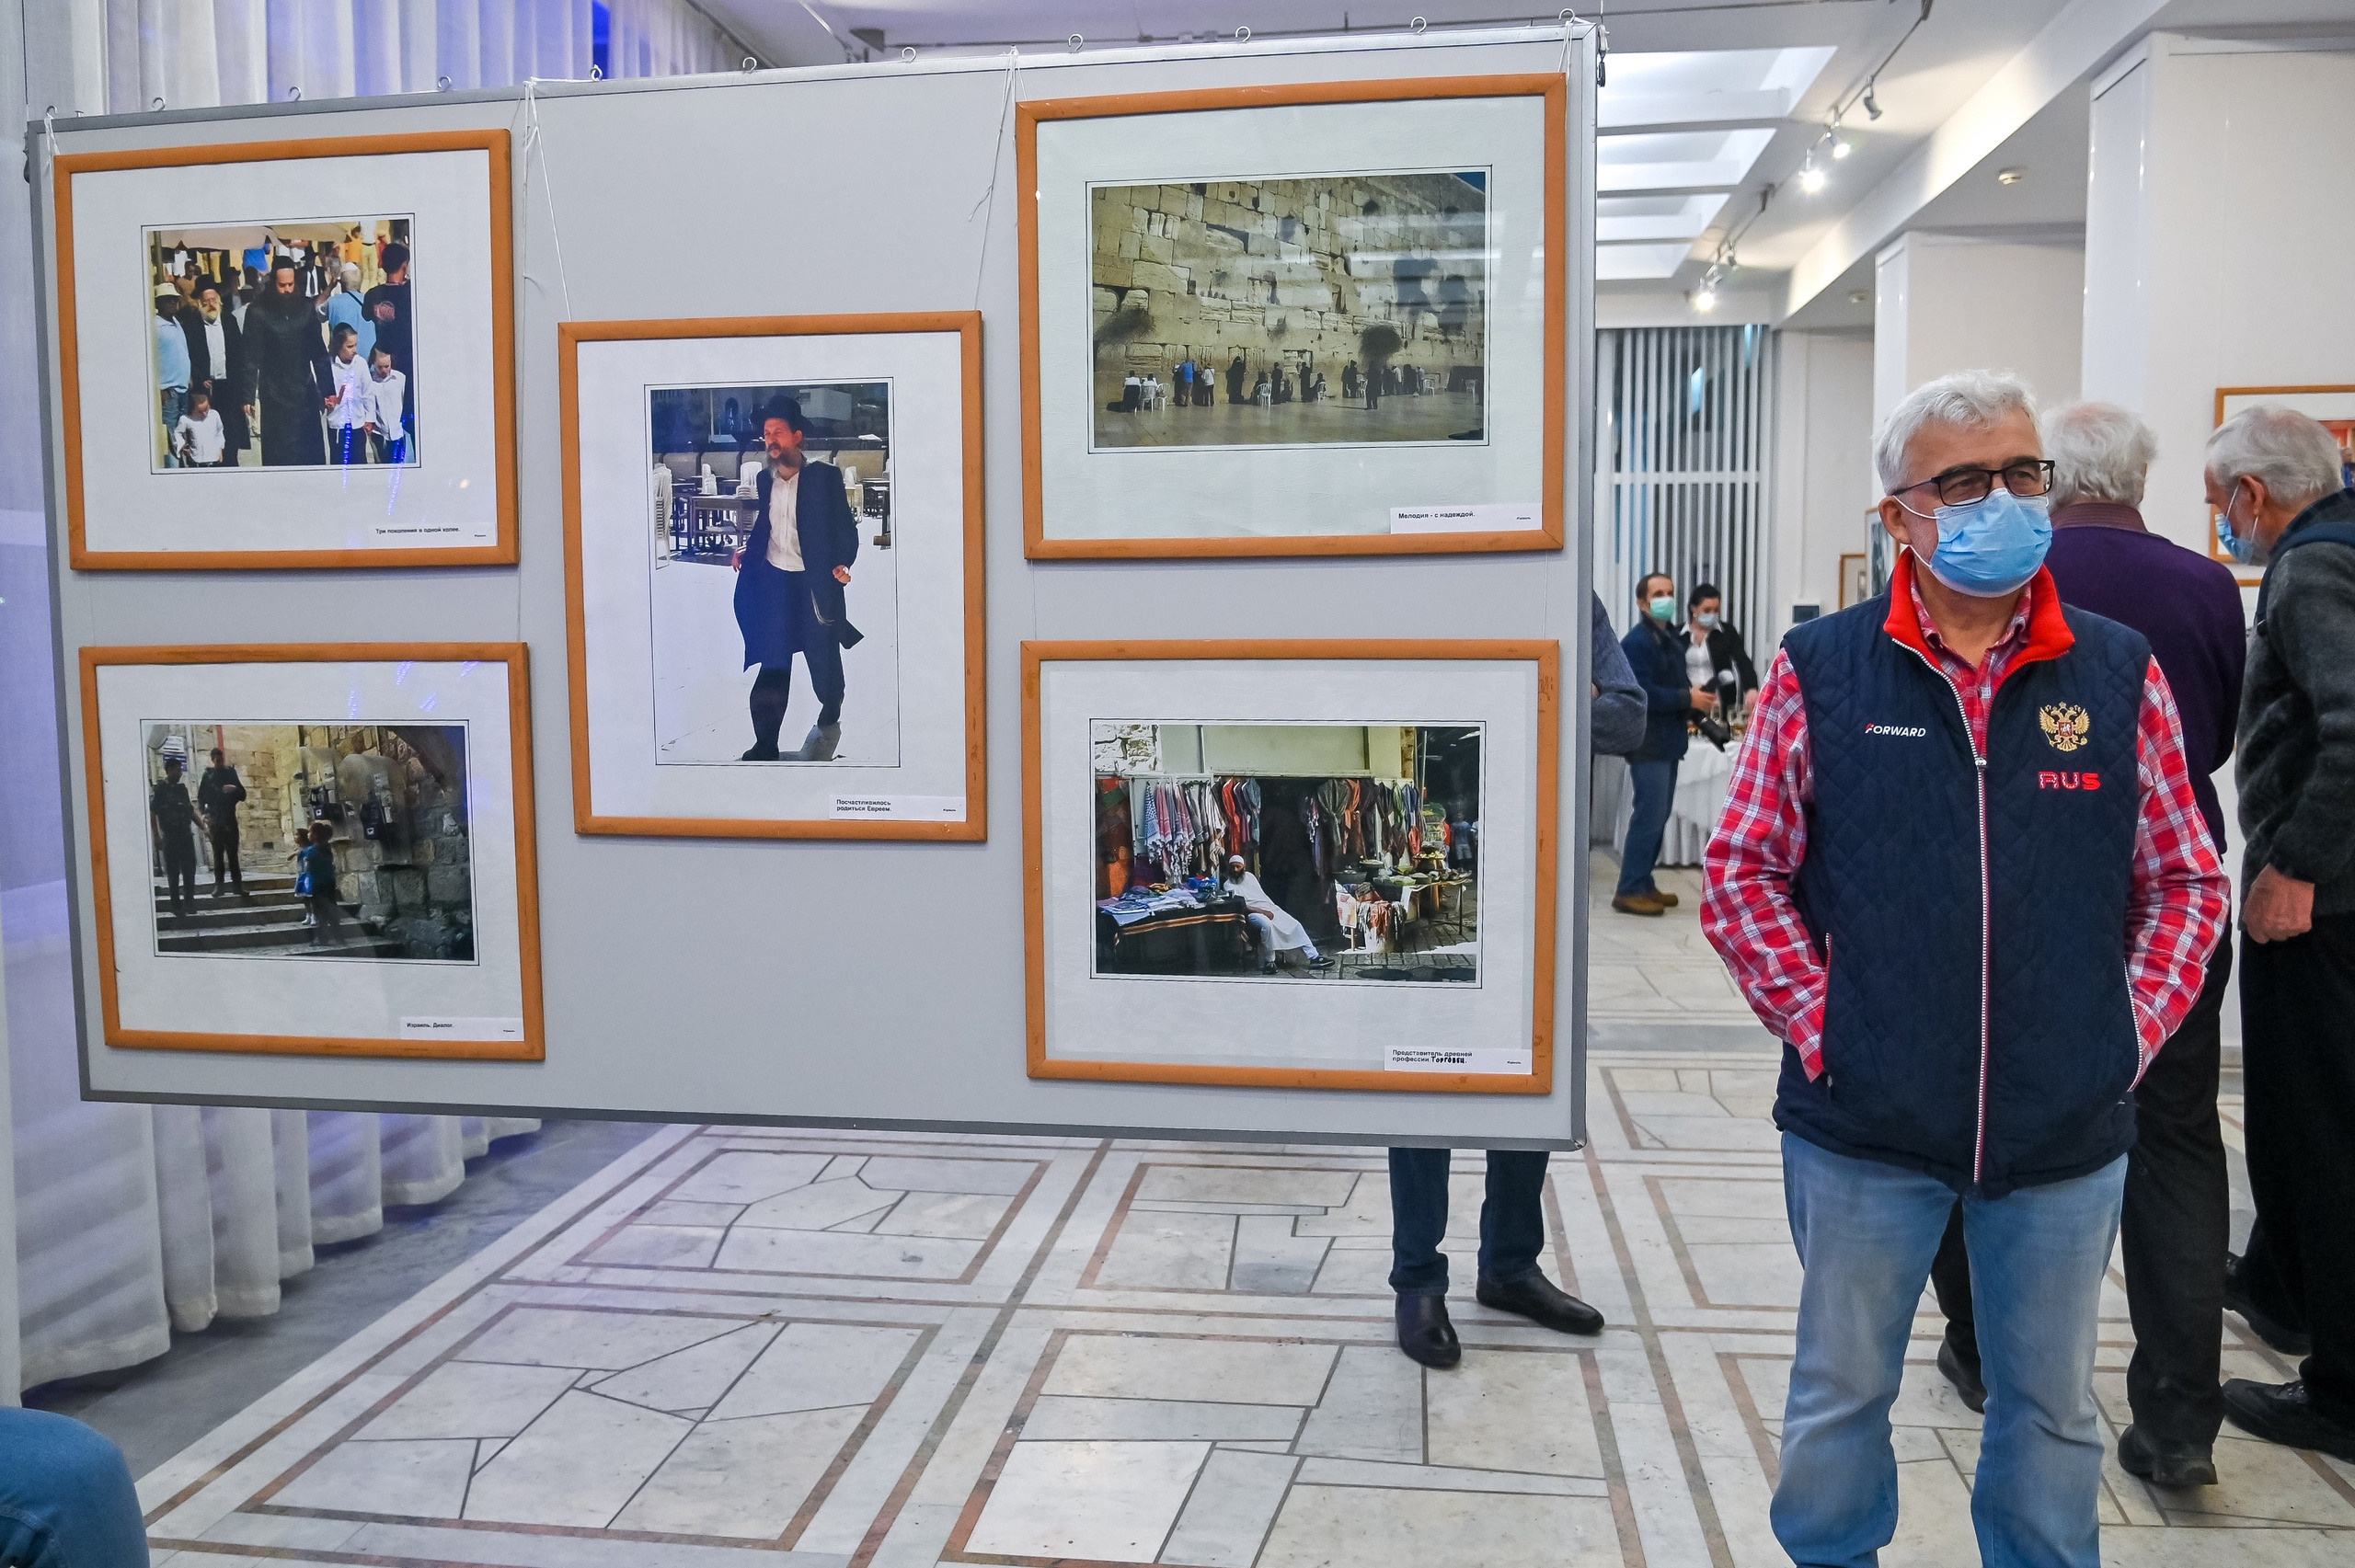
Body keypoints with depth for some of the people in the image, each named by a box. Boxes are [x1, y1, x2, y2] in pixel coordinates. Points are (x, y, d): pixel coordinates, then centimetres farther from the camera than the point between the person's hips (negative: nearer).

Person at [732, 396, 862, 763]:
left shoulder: (824, 476, -5)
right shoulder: (766, 478, 9)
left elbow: (845, 526, -6)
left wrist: (842, 563, -20)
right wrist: (747, 551, 6)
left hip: (813, 582, -3)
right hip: (772, 579, 3)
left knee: (824, 660, 6)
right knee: (772, 666, 2)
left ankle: (829, 722, 34)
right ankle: (766, 746, 6)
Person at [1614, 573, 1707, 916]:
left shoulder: (1672, 638, 16)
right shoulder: (1636, 642, -14)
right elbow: (1641, 693, -23)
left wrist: (1699, 699, 0)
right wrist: (1688, 699, -19)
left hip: (1668, 742, 9)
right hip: (1648, 743, -9)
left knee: (1658, 817, 12)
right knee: (1649, 816, -10)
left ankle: (1643, 884, 20)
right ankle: (1629, 891, -5)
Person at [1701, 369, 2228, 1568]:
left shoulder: (2120, 674, 2)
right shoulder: (1818, 672, -4)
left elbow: (2184, 883, 8)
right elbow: (1742, 873, -3)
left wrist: (2128, 1033, -2)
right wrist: (1817, 1024, -10)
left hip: (2068, 1133, 2)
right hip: (1865, 1127, -2)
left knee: (2052, 1410, 19)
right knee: (1840, 1394, 14)